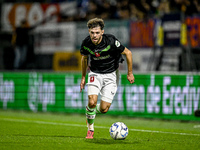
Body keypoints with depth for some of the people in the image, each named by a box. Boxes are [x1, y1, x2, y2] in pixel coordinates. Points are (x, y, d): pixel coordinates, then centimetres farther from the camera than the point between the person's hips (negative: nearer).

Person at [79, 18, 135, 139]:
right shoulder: (86, 43, -14)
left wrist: (130, 73, -4)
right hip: (95, 73, 1)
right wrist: (83, 77, 15)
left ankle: (93, 111, 30)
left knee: (104, 109, -9)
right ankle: (90, 129, 5)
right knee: (92, 102, -20)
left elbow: (128, 53, -10)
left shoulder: (111, 41, -24)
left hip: (111, 74, -1)